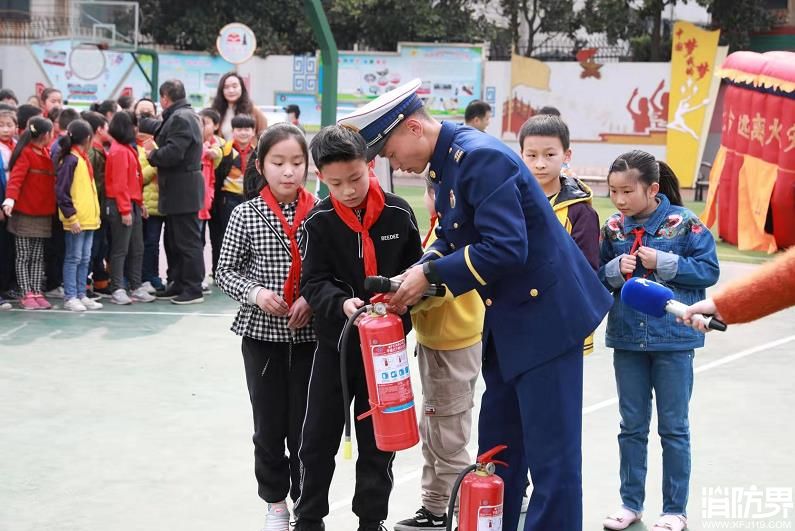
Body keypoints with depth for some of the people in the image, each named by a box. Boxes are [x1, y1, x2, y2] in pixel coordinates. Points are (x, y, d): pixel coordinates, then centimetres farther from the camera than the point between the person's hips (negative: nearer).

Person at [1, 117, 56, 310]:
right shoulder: (26, 153, -10)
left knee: (38, 257, 8)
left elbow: (51, 180, 15)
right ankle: (27, 295, 3)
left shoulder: (46, 153, 12)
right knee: (24, 256, 1)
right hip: (24, 213, -7)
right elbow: (16, 177, -21)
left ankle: (37, 292, 12)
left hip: (43, 213, 7)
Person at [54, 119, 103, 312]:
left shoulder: (84, 159, 15)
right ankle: (70, 298, 2)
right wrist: (71, 217, -19)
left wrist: (95, 213, 17)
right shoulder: (70, 160, -13)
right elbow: (61, 192, -18)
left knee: (85, 259, 12)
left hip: (89, 219, 9)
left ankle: (81, 295, 18)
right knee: (73, 258, -3)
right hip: (76, 220, -9)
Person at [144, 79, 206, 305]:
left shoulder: (180, 118, -16)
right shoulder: (185, 115, 17)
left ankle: (193, 289, -1)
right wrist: (156, 154, 6)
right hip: (180, 190, 11)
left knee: (188, 240, -5)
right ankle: (178, 284, 23)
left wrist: (153, 155, -8)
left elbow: (172, 152, -25)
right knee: (173, 240, 16)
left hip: (183, 191, -11)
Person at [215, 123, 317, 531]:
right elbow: (225, 271, 1)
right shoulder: (246, 215, -4)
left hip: (309, 335, 0)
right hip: (261, 334, 0)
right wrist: (254, 292, -15)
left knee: (305, 424, 7)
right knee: (269, 425, 10)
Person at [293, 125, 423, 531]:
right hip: (335, 341, 0)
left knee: (378, 440, 9)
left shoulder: (398, 213, -5)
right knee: (318, 437, 6)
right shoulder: (320, 221, -6)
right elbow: (314, 282, -9)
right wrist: (342, 302, -27)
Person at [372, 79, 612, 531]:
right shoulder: (448, 161, 7)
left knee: (550, 452, -2)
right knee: (497, 445, 18)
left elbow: (505, 248, -29)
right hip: (509, 320, 10)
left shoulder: (481, 157, -22)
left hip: (546, 312, -10)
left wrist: (431, 275, -20)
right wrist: (417, 274, -4)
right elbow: (452, 239, 14)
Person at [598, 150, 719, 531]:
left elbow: (709, 270, -9)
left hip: (673, 339, -3)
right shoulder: (613, 228, 0)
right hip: (627, 339, 3)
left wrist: (664, 263, -19)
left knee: (673, 427, 7)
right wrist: (615, 270, -14)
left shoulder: (684, 224, -10)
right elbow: (596, 277, 7)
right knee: (632, 426, 13)